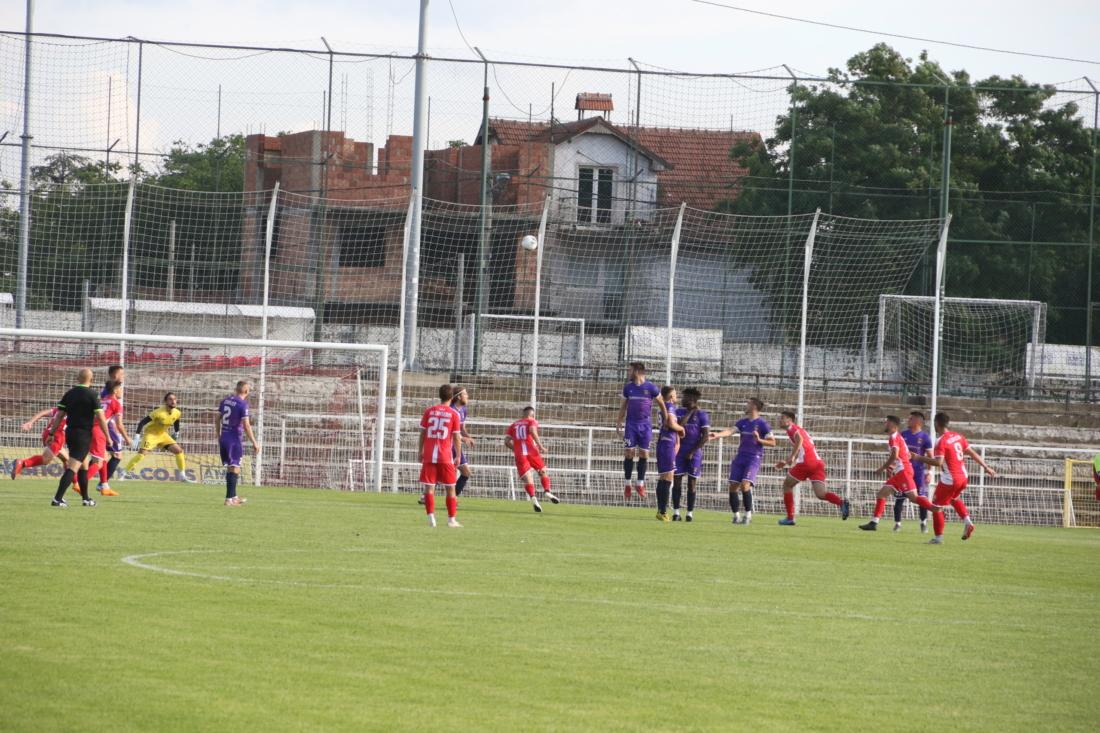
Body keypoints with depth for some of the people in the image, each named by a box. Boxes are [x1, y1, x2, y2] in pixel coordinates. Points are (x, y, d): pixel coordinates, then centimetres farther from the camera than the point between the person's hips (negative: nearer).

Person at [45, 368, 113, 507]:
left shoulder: (69, 394, 6)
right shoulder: (92, 395, -9)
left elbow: (59, 415, 6)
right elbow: (101, 418, -11)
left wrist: (52, 434, 11)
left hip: (70, 433, 6)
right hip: (84, 434, -6)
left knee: (84, 465, 21)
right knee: (72, 468, -10)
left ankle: (86, 498, 27)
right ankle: (57, 499, -19)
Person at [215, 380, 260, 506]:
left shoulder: (225, 400, 7)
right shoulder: (243, 404, -14)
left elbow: (217, 418, 13)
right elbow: (246, 426, -17)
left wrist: (218, 436, 25)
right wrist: (254, 443, -11)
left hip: (223, 438, 7)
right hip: (234, 439, -7)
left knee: (230, 467, 18)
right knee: (234, 469, -5)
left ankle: (233, 496, 28)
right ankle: (229, 499, -10)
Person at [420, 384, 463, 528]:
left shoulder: (429, 411, 4)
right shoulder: (454, 414, -2)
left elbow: (422, 433, 6)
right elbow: (457, 437, -3)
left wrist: (421, 452, 16)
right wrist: (458, 456, 4)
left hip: (429, 456, 1)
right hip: (445, 457, -1)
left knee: (429, 487, 2)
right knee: (450, 488, 8)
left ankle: (431, 518, -8)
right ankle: (451, 519, 9)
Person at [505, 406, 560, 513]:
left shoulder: (513, 425, 21)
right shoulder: (532, 421, 9)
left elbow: (507, 441, 11)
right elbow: (532, 431, -13)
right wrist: (540, 446, -15)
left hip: (519, 455, 2)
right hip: (531, 451, -2)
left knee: (527, 478, -4)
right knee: (543, 472, 14)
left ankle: (533, 498, -25)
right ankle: (547, 491, -6)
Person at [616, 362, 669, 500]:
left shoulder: (651, 387, -5)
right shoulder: (628, 387, 4)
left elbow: (661, 404, 3)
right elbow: (623, 406, 12)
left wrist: (666, 421, 1)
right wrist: (619, 423, 6)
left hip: (645, 425, -2)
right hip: (631, 424, 2)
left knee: (643, 454, 0)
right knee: (628, 453, -5)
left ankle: (640, 483, 9)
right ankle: (628, 483, 2)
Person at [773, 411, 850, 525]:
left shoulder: (792, 428, 4)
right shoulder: (800, 429, 31)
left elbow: (799, 439, -18)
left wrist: (791, 457, -18)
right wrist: (786, 463, 42)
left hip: (806, 463, -7)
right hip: (818, 463, 7)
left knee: (787, 484, 13)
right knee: (820, 494, -6)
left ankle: (790, 518, 11)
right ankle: (842, 503, -32)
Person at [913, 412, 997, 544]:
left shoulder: (941, 441, -17)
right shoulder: (958, 436, 5)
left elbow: (938, 462, -26)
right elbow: (972, 453, 10)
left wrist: (920, 458, -19)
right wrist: (986, 467, 18)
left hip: (949, 480, -8)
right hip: (963, 477, 8)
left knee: (937, 506, 7)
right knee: (954, 498, 33)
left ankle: (938, 537, 9)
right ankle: (967, 521, 15)